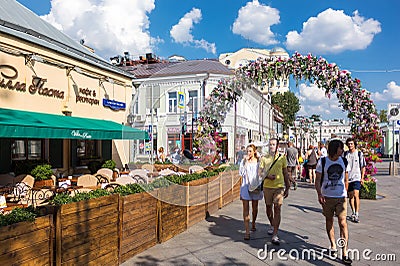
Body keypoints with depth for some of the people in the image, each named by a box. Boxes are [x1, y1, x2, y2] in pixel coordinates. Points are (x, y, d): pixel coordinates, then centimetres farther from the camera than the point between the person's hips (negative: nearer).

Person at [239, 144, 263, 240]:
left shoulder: (258, 161, 0)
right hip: (245, 186, -1)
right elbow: (241, 173, -8)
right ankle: (247, 231, -6)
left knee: (255, 207, 14)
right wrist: (245, 162, -13)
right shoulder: (244, 161, 1)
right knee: (246, 208, -6)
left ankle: (253, 223, 41)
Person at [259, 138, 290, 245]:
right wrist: (268, 176, -17)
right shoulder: (264, 158, 4)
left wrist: (287, 188, 11)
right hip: (267, 187, 2)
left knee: (277, 210, -8)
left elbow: (285, 173, 11)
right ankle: (272, 225, 42)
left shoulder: (282, 158, 4)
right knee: (269, 207, 15)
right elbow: (260, 172, 3)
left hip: (279, 187, -1)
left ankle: (275, 235, -6)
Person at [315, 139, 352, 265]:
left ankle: (345, 253, -2)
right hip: (327, 196, -1)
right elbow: (317, 180, -3)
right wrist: (319, 194, -14)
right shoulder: (322, 162, -4)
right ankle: (333, 245, 31)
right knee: (329, 221, 12)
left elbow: (346, 179, 16)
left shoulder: (344, 161, 4)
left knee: (343, 223, -6)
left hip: (341, 197, 1)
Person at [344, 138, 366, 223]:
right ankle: (353, 212, 26)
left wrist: (362, 178, -1)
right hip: (347, 178, 3)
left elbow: (363, 167, 5)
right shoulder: (345, 154, 7)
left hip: (357, 178, -3)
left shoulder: (359, 154, 1)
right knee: (350, 196, 10)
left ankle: (356, 214, -8)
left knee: (356, 194, -15)